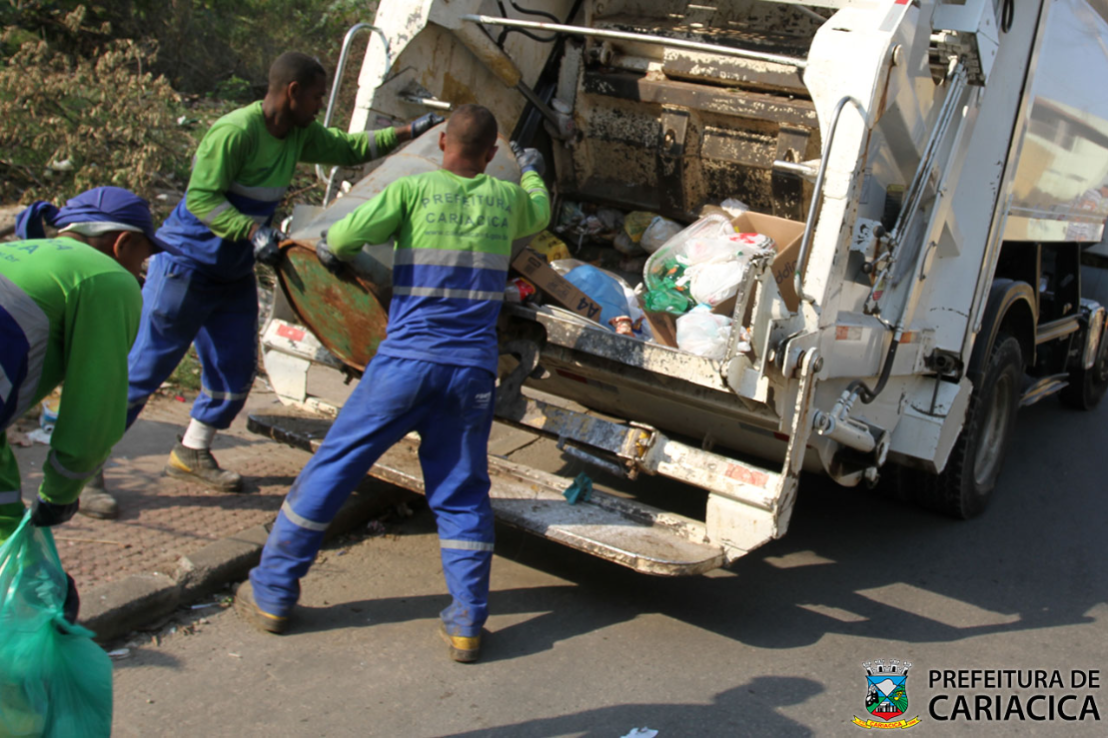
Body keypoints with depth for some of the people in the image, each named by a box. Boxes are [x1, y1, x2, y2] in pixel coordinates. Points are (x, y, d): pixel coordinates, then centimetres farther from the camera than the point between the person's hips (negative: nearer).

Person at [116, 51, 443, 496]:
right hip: (186, 263, -8)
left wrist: (407, 133, 11)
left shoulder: (300, 135, 5)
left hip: (235, 273, 8)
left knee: (236, 374, 8)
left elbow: (348, 149, 17)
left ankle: (191, 455, 26)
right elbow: (201, 198, -24)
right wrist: (252, 230, -35)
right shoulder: (235, 131, -22)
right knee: (144, 367, -5)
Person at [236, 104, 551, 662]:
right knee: (462, 495, 12)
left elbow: (344, 235, -9)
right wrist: (532, 172, 54)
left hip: (406, 360, -2)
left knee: (330, 470, 9)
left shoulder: (414, 188, -2)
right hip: (473, 369, 3)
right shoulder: (508, 198, 10)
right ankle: (467, 623, 9)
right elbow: (539, 215, 34)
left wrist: (331, 251, 15)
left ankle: (271, 594, 18)